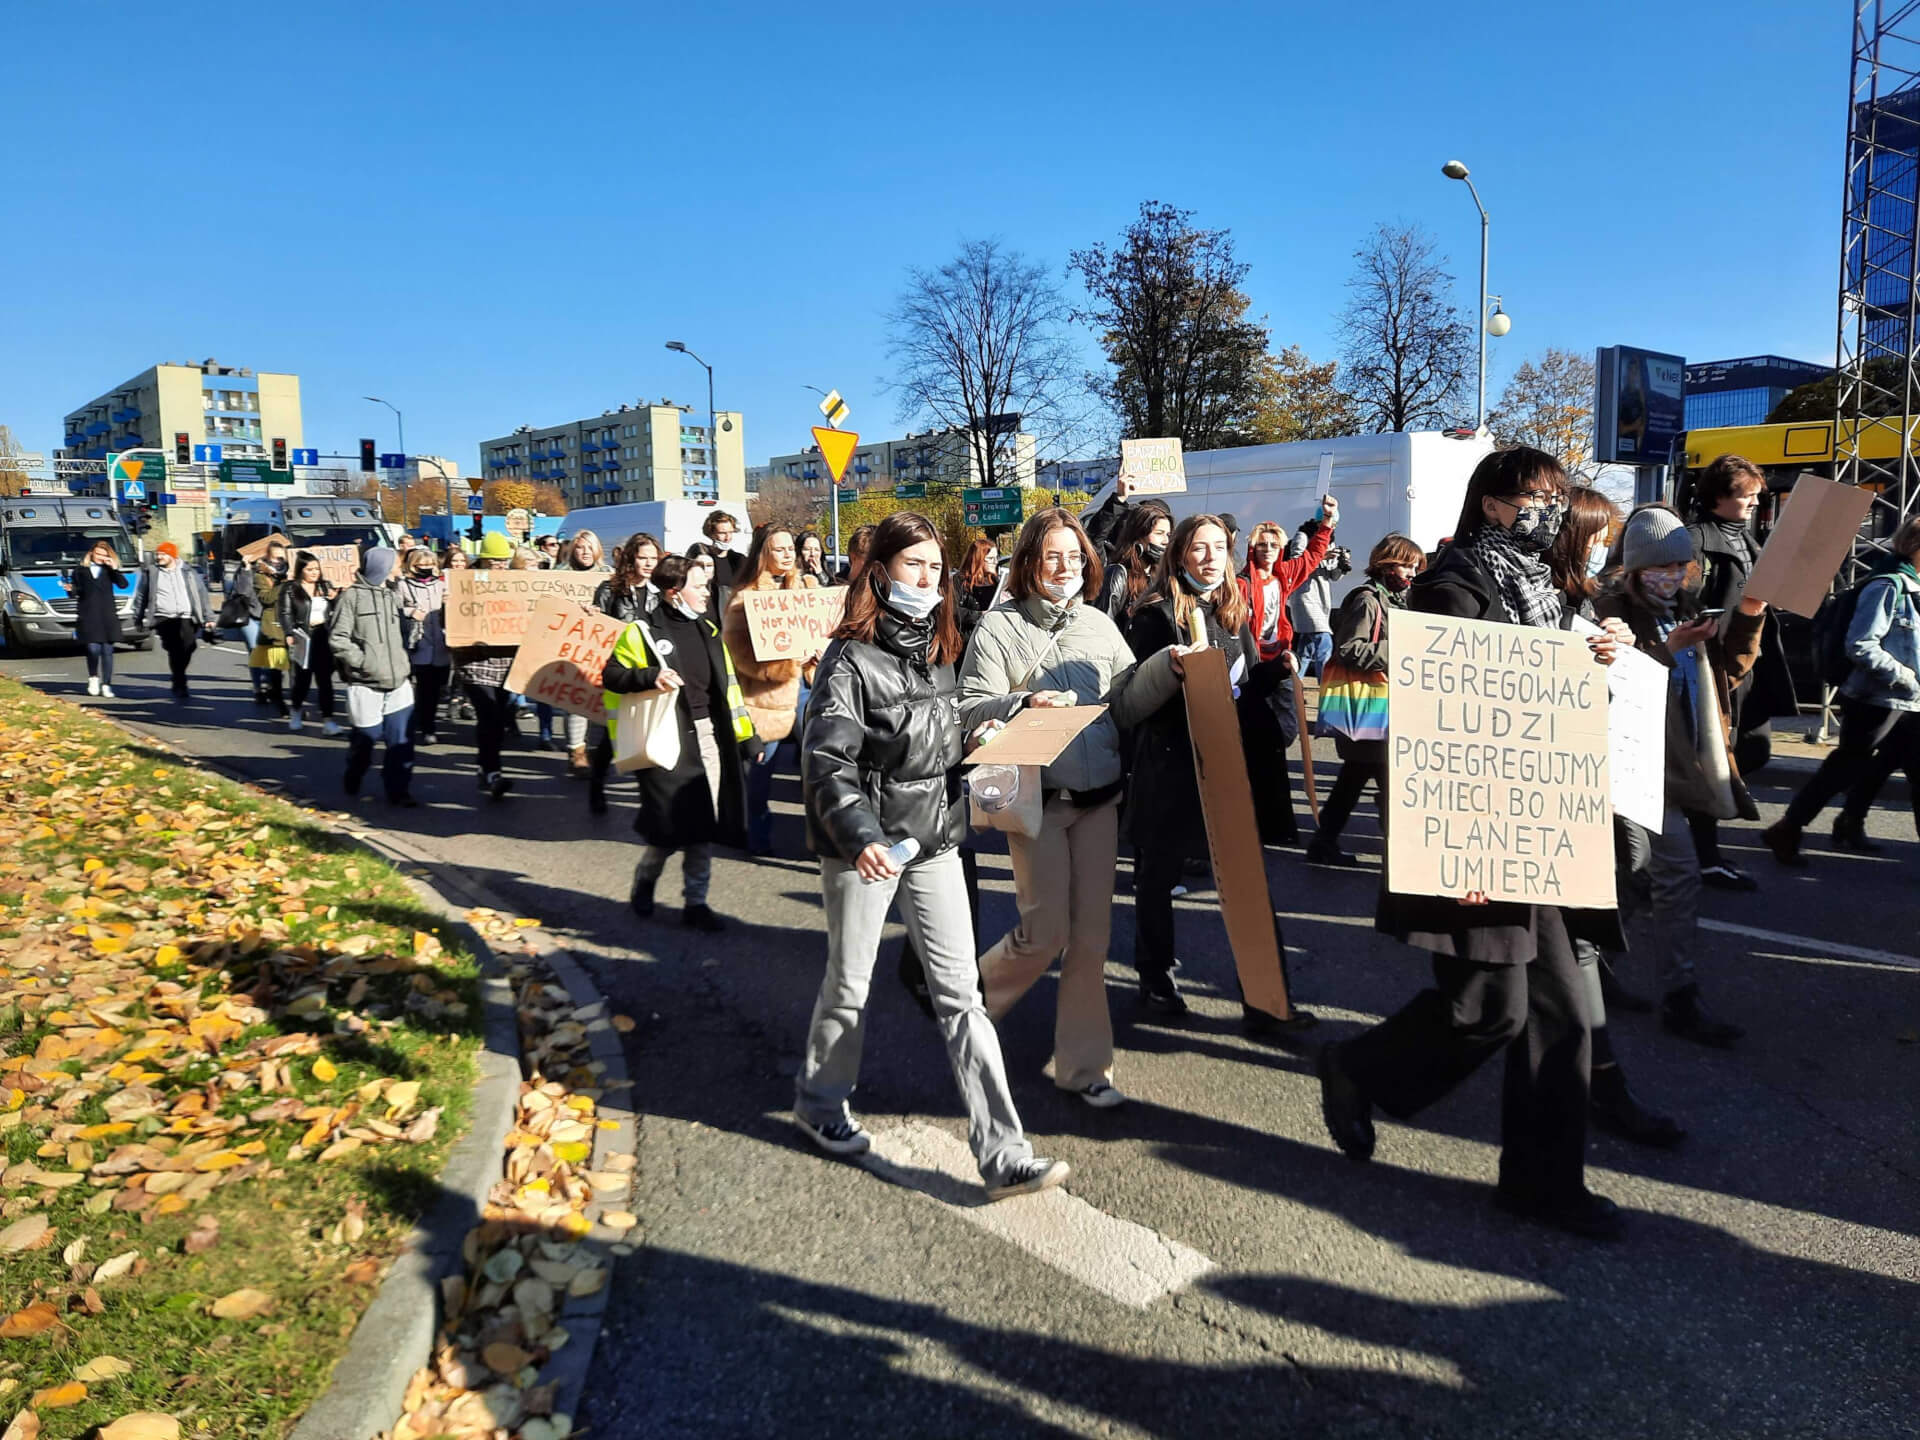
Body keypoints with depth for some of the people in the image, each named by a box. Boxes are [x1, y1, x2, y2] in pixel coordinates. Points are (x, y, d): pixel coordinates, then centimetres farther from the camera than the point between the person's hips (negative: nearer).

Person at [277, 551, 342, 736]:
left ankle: (328, 721, -3)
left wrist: (334, 599, 0)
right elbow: (285, 613, -4)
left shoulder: (326, 585, 14)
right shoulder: (290, 588, 2)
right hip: (302, 639, -3)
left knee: (325, 679, -2)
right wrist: (289, 634, -17)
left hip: (323, 637, 3)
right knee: (303, 678, 2)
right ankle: (296, 710, 31)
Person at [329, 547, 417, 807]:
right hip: (365, 684, -5)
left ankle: (398, 790, 4)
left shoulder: (392, 597, 17)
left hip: (398, 682, 5)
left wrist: (406, 666, 12)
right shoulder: (351, 596, -2)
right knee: (365, 738, 6)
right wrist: (365, 662, -13)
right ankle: (353, 783, 30)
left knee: (400, 741, -2)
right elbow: (338, 640, -8)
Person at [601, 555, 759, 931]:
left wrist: (747, 737, 14)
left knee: (705, 825, 7)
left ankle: (695, 903, 19)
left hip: (710, 736, 6)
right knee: (669, 828, -4)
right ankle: (643, 882, 26)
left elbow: (728, 686, 15)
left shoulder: (708, 631, 13)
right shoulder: (643, 633, -4)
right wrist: (651, 677, -24)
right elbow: (611, 677, -8)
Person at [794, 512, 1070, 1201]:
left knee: (960, 991, 0)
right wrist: (860, 836, -32)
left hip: (935, 835, 5)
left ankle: (1002, 1153, -1)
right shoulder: (851, 658, -11)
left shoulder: (941, 649, 9)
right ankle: (819, 1102, 38)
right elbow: (825, 760, -19)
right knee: (849, 983, 11)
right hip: (865, 841, -5)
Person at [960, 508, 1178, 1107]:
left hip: (1099, 799, 4)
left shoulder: (1098, 624, 11)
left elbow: (1126, 704, 9)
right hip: (1037, 801, -4)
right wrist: (1024, 705, -24)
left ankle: (1084, 1064, 20)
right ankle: (975, 991, 27)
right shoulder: (999, 626, -2)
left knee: (1091, 936, 7)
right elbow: (970, 711, -8)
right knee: (1046, 933, -5)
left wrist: (1166, 668, -5)